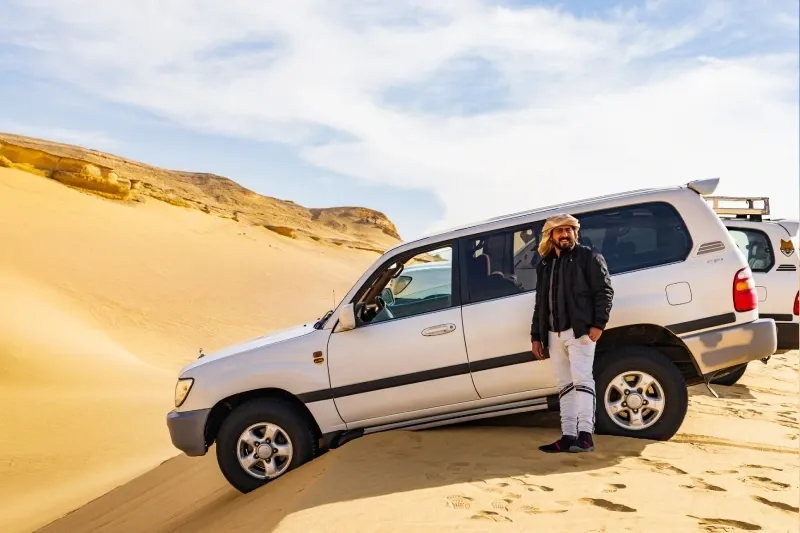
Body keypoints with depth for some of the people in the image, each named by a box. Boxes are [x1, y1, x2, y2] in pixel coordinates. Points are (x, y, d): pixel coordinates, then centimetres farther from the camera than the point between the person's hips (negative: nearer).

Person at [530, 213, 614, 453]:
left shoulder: (588, 257, 2)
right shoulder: (544, 265, 19)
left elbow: (604, 291, -5)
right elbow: (540, 302, 21)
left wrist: (598, 324, -16)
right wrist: (536, 336, 16)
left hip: (579, 330, -6)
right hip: (554, 333, 7)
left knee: (581, 378, -13)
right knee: (564, 385, 6)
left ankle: (585, 434, -13)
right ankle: (568, 436, 9)